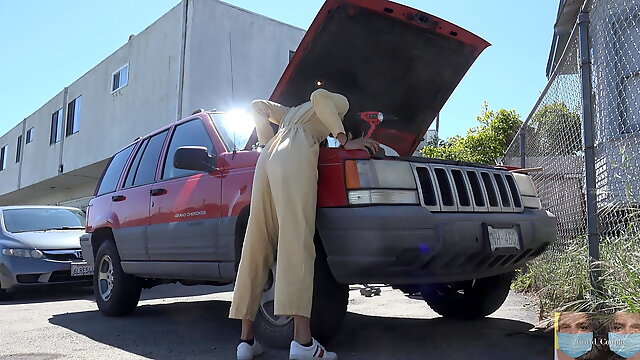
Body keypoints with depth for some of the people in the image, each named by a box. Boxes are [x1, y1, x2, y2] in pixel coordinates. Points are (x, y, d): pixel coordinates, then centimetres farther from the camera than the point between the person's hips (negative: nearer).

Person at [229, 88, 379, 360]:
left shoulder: (293, 112, 42)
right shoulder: (339, 103, 23)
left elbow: (258, 106, 36)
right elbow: (319, 96, 1)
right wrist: (346, 141, -1)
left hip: (269, 156, 7)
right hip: (296, 152, -7)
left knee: (257, 244, 0)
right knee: (297, 239, -20)